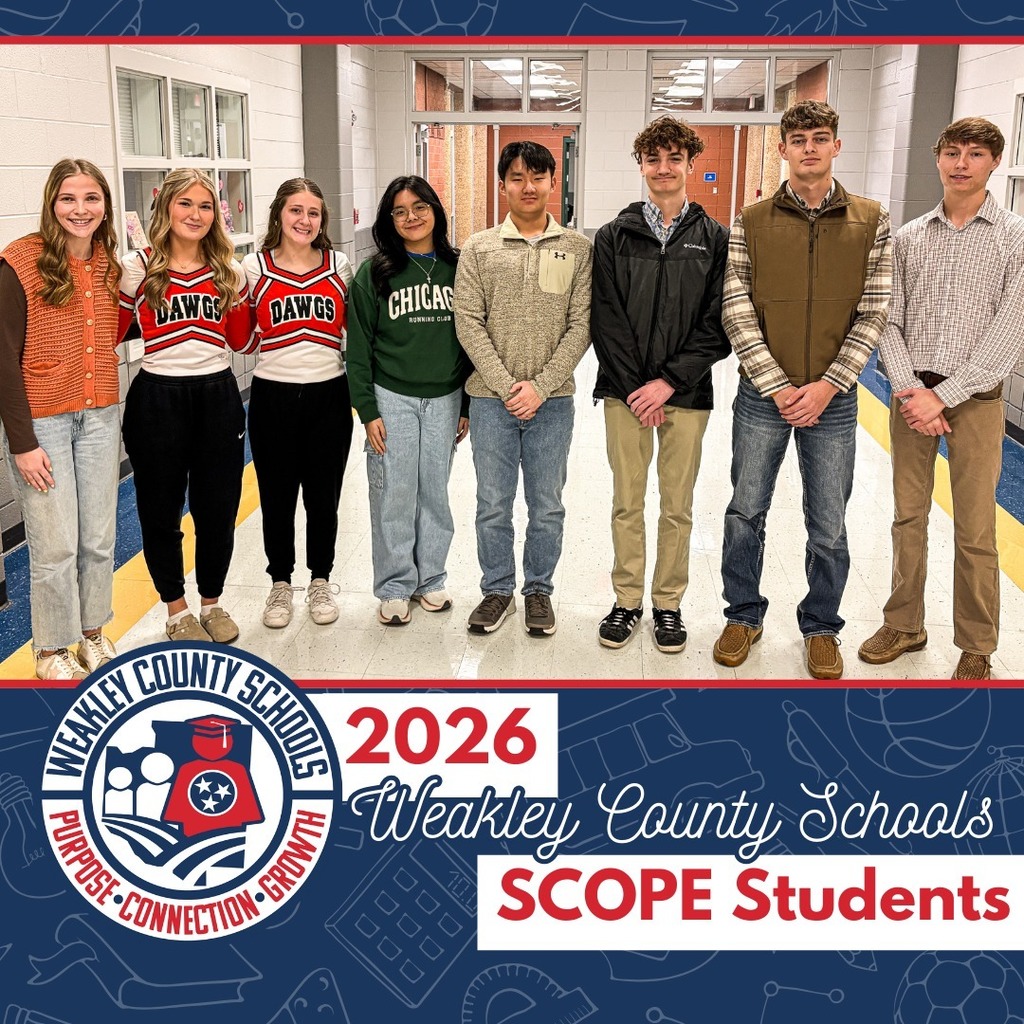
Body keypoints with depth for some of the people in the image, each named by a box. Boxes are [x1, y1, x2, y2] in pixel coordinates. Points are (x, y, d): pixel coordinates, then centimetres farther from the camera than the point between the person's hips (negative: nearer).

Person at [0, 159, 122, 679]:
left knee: (99, 539, 13)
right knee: (55, 547, 2)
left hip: (99, 418, 5)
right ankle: (52, 650, 22)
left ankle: (93, 632, 33)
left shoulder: (107, 264, 6)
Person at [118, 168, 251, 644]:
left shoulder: (228, 270, 7)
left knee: (218, 509, 10)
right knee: (161, 511, 8)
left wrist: (244, 294, -2)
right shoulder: (138, 267, -3)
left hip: (218, 395, 3)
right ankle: (176, 610, 27)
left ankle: (212, 602, 30)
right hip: (158, 399, -2)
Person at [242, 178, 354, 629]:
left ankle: (320, 581, 28)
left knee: (323, 498, 10)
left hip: (329, 394, 1)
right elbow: (243, 339, 5)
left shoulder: (339, 267, 4)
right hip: (272, 395, -1)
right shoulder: (255, 267, -1)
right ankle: (280, 584, 26)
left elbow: (353, 332, 13)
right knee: (277, 498, 8)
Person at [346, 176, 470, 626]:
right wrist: (367, 410, -7)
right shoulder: (374, 273, -3)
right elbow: (359, 347, -3)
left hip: (444, 400, 2)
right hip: (391, 398, -2)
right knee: (394, 495, 3)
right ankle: (394, 587, 16)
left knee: (435, 491, 11)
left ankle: (430, 578, 26)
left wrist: (468, 405, 6)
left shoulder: (457, 268, 3)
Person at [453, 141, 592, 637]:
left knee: (547, 507, 10)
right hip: (491, 399, 0)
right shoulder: (479, 248, 2)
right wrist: (506, 386, -12)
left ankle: (538, 590, 28)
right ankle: (497, 590, 26)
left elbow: (581, 326, -3)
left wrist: (540, 386, -12)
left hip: (552, 400, 0)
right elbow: (468, 324, -3)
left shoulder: (577, 249, 1)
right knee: (493, 506, 9)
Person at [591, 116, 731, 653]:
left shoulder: (715, 239, 3)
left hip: (686, 393, 0)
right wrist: (636, 388, -10)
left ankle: (668, 603, 21)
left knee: (678, 505, 7)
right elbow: (605, 320, -2)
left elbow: (717, 326, -3)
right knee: (627, 502, 7)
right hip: (625, 393, 0)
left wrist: (669, 382, -12)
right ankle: (627, 601, 21)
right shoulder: (614, 237, 4)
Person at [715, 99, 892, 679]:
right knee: (746, 514, 10)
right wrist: (778, 387, -11)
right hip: (762, 397, 0)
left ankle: (821, 627, 28)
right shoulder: (752, 222, 0)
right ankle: (745, 615, 30)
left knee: (829, 528, 8)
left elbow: (874, 315, -1)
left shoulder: (870, 221, 1)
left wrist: (827, 386, -11)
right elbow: (737, 312, -4)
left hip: (833, 402, 0)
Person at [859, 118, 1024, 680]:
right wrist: (907, 388, -10)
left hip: (974, 397, -3)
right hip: (912, 395, 3)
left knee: (974, 529, 1)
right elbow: (889, 321, 5)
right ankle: (904, 624, 26)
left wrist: (943, 395, -15)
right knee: (908, 516, 11)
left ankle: (976, 649, 14)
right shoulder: (908, 237, 8)